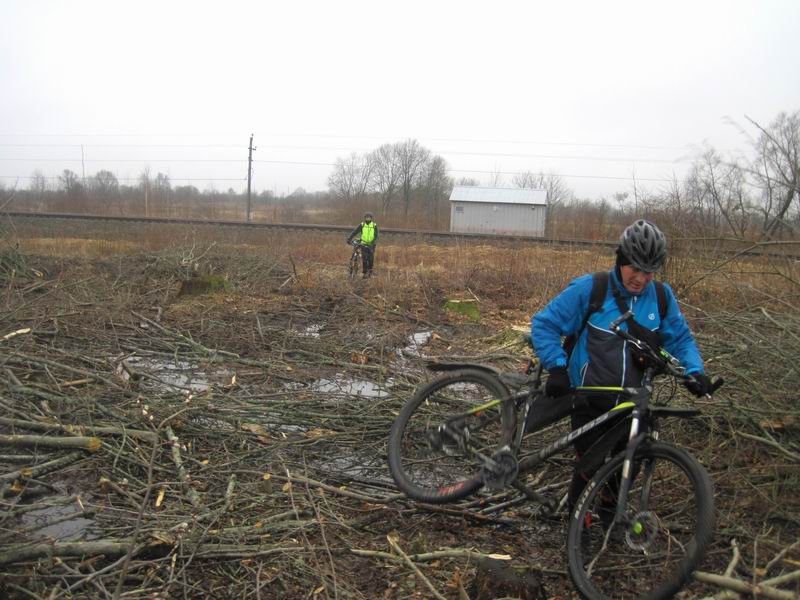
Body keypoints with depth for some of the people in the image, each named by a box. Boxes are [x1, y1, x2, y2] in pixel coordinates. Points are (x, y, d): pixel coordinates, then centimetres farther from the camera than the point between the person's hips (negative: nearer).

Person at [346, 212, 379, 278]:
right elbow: (355, 232, -5)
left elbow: (376, 235, -8)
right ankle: (365, 273, 2)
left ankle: (370, 271, 23)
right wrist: (349, 239, -15)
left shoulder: (374, 225, -3)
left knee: (371, 259, 1)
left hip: (371, 244, 0)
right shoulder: (362, 225, -1)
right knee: (364, 259, -6)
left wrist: (374, 242, -23)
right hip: (364, 244, 0)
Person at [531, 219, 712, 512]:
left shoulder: (661, 296, -2)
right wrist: (557, 367, -21)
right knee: (591, 465, 1)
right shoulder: (589, 289, -14)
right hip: (590, 398, -4)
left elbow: (681, 338, 10)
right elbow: (544, 324, -10)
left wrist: (694, 370, -9)